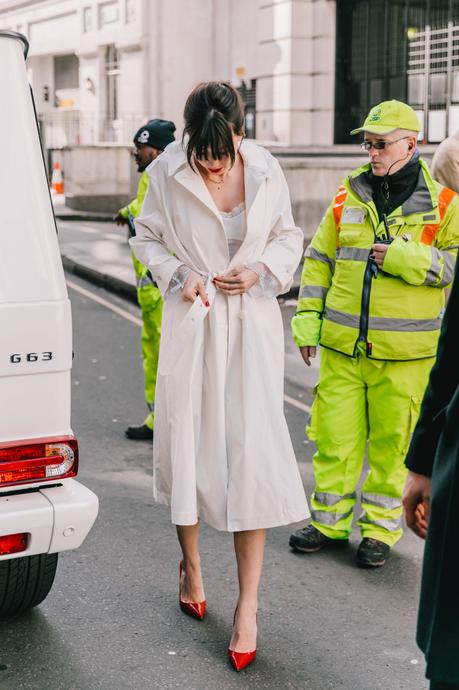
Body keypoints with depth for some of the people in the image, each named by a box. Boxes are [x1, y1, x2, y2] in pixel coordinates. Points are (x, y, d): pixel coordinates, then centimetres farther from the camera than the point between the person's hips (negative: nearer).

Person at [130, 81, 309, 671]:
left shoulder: (266, 172, -3)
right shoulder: (167, 173, -6)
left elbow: (289, 238, 10)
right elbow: (146, 238, 8)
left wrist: (261, 270, -9)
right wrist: (176, 275, -10)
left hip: (251, 324, 0)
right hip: (191, 323, 0)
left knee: (251, 451, -4)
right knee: (187, 443, 9)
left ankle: (248, 604, 4)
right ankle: (190, 564, 35)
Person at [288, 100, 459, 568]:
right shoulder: (348, 196, 7)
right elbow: (319, 260, 12)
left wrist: (404, 257, -17)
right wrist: (307, 321, 7)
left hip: (405, 352, -3)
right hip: (342, 345, 3)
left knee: (392, 443, 6)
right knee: (334, 435, 8)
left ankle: (379, 529, 22)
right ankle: (329, 522, 24)